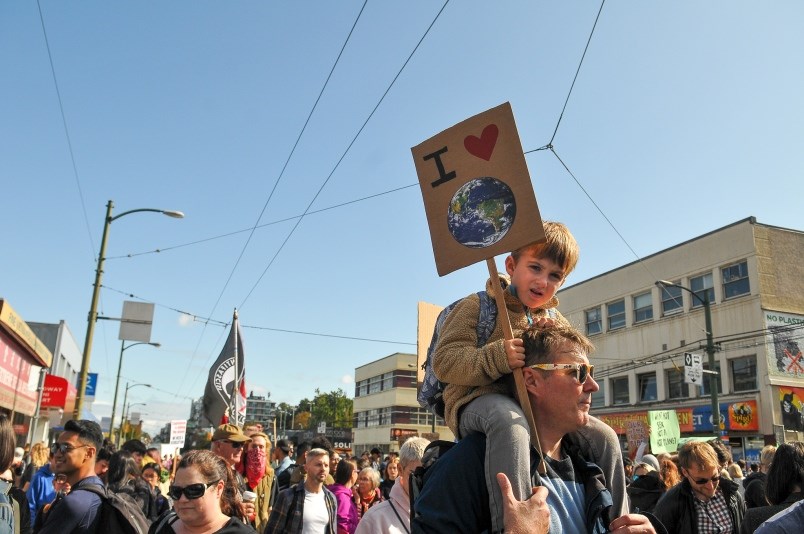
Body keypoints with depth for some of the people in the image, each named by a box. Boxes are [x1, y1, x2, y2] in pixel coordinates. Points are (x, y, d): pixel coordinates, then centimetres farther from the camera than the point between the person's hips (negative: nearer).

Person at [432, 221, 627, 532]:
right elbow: (443, 361, -13)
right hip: (478, 402, -6)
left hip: (536, 409, 7)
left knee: (603, 437, -4)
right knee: (510, 422, -42)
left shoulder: (556, 322, 18)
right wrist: (498, 357, -28)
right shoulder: (477, 307, -3)